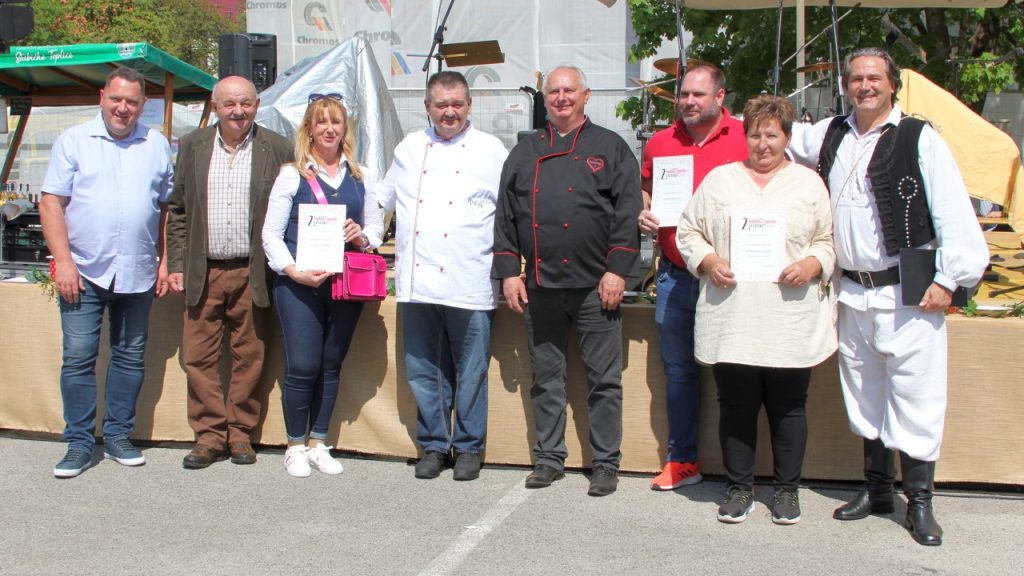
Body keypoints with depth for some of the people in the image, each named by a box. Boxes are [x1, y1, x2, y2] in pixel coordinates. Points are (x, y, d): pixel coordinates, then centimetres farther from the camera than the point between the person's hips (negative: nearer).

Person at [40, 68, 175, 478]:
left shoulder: (157, 146, 9)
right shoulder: (73, 141, 3)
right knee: (78, 357, -1)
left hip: (137, 273, 2)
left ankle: (117, 436, 21)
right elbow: (51, 203, -1)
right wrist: (63, 262, -9)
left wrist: (166, 261, 5)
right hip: (84, 272, -2)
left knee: (130, 356, 9)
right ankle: (79, 443, 9)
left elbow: (168, 207, 11)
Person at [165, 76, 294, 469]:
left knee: (249, 357, 5)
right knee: (199, 356, 3)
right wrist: (176, 265, 4)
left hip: (253, 273, -2)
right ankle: (210, 434, 14)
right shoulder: (192, 147, 8)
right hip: (203, 272, 2)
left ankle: (240, 433, 18)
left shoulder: (277, 149, 1)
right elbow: (177, 211, 11)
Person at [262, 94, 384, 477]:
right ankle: (295, 446, 13)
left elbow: (375, 224, 17)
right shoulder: (292, 175, 1)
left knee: (332, 365, 9)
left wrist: (362, 237, -7)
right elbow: (271, 233, -2)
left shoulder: (358, 176, 11)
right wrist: (294, 272, -16)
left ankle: (317, 443, 22)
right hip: (299, 284, -3)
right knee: (302, 366, -5)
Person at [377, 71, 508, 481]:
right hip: (416, 281, 4)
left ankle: (468, 447, 18)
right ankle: (433, 445, 22)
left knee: (470, 372, 4)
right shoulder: (409, 148, 15)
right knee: (423, 370, 9)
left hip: (468, 283, -3)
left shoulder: (491, 150, 4)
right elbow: (383, 199, 26)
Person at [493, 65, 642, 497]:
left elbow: (628, 213, -3)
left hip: (596, 285, -3)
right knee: (546, 378, 10)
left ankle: (606, 464, 12)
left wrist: (617, 270, -10)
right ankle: (549, 458, 22)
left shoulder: (610, 147, 5)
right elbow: (505, 215, 12)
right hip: (540, 285, 3)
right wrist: (509, 271, 4)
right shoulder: (525, 152, 14)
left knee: (604, 380, 2)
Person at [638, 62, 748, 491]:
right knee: (678, 370, 12)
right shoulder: (660, 142, 11)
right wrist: (644, 216, 6)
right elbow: (644, 191, 25)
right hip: (675, 275, 4)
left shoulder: (745, 139, -2)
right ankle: (682, 460, 24)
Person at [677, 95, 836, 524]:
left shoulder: (809, 183, 11)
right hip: (731, 321, 0)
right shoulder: (719, 179, 12)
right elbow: (688, 232, 11)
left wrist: (812, 265, -10)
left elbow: (828, 241, 10)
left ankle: (787, 489, 21)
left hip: (791, 322, 0)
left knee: (787, 408, 6)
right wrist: (708, 261, -7)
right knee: (736, 407, 6)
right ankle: (738, 487, 20)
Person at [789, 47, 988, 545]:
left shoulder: (920, 140, -7)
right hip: (853, 293, 6)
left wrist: (949, 278, -12)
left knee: (914, 400, -2)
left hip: (908, 293, -5)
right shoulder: (829, 136, 10)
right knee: (864, 396, 14)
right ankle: (876, 489, 29)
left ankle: (919, 502, 10)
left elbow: (953, 212, -9)